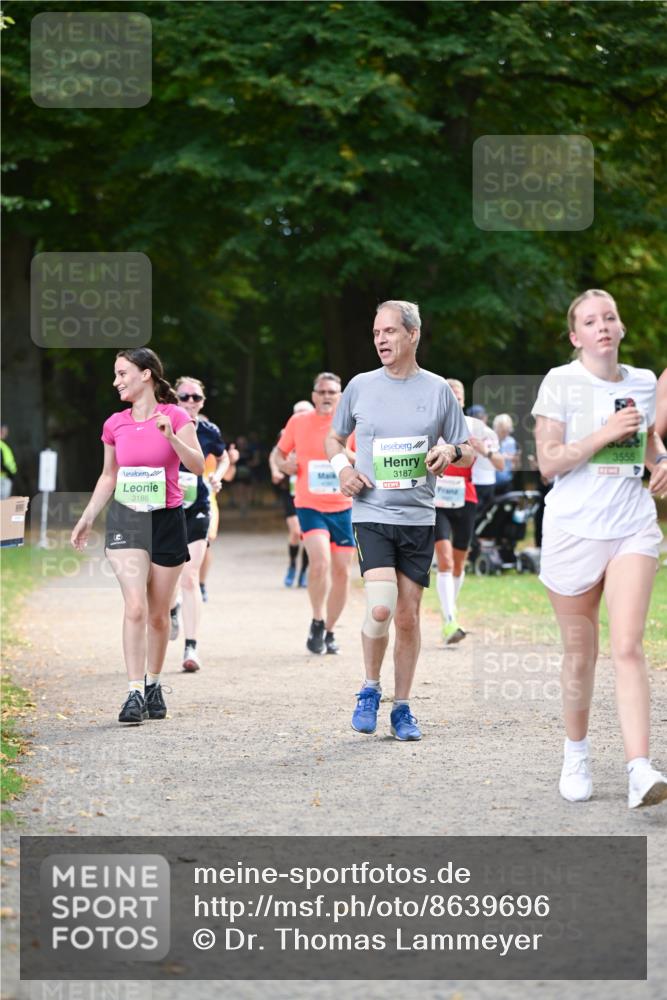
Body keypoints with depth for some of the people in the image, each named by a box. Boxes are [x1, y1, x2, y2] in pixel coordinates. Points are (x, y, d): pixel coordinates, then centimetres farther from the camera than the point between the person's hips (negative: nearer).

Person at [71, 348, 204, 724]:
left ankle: (153, 685, 24)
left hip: (167, 520, -1)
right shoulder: (115, 425, 5)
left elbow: (198, 466, -12)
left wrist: (171, 437, -26)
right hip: (127, 520, 1)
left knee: (158, 614, 7)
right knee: (135, 607, -14)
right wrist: (87, 518, 14)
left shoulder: (175, 416, -4)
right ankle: (135, 692, -15)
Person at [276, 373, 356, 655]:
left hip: (342, 507, 2)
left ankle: (328, 632, 22)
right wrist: (284, 464, -8)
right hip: (309, 506, -2)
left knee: (341, 571, 4)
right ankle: (317, 623, -4)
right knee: (320, 560, -23)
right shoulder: (298, 422, 1)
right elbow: (279, 453, 14)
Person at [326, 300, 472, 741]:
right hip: (372, 514, -1)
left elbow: (468, 454, 11)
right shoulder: (360, 387, 4)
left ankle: (402, 708, 18)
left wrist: (451, 450, -13)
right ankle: (370, 690, 6)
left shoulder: (438, 390, 4)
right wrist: (342, 467, -2)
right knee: (381, 608, -18)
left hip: (418, 518, 1)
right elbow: (335, 438, 19)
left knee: (408, 616, 4)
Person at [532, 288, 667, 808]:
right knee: (580, 655, 7)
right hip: (574, 529, -2)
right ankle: (576, 755, 29)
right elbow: (548, 463, -9)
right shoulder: (561, 383, -3)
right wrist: (605, 433, -18)